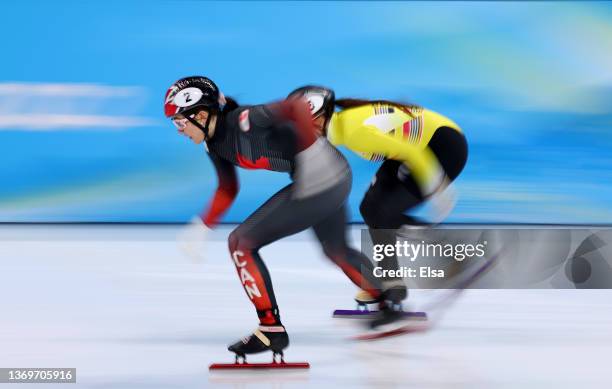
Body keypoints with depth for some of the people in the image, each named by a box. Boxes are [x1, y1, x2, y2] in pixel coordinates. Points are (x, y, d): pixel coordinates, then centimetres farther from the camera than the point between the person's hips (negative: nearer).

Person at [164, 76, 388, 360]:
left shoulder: (243, 121, -23)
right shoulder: (214, 143, 5)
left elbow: (298, 106, -27)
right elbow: (228, 190, 16)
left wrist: (309, 152, -30)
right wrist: (203, 227, 9)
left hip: (317, 182, -10)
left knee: (241, 242, -7)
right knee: (336, 250, 32)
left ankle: (271, 329, -3)